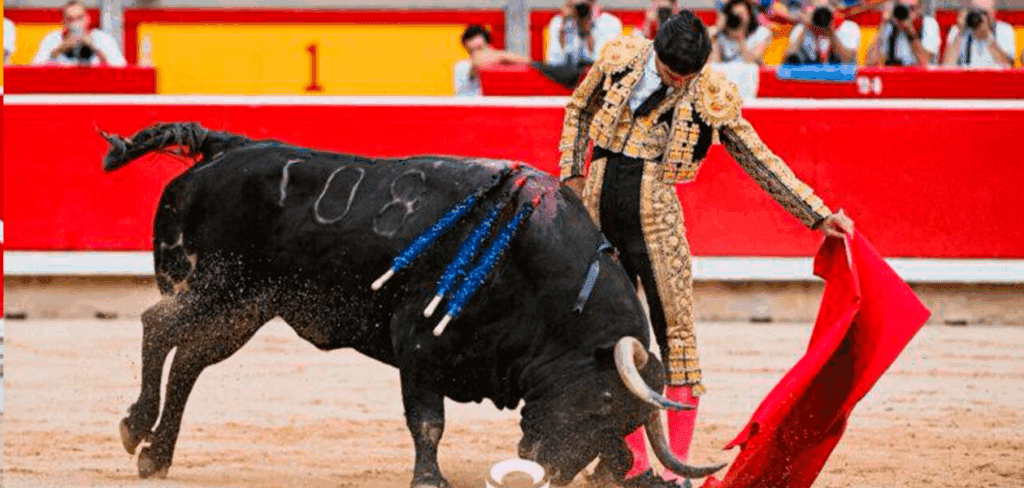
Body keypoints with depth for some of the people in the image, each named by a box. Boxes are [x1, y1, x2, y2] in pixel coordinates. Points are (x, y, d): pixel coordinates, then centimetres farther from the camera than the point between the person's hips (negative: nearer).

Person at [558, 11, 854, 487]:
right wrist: (571, 175, 11)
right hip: (597, 207, 3)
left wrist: (818, 215, 0)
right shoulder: (620, 58, 0)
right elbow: (578, 112, 18)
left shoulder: (711, 97, -5)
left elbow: (761, 161, 2)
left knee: (674, 329, -7)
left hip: (654, 215, -2)